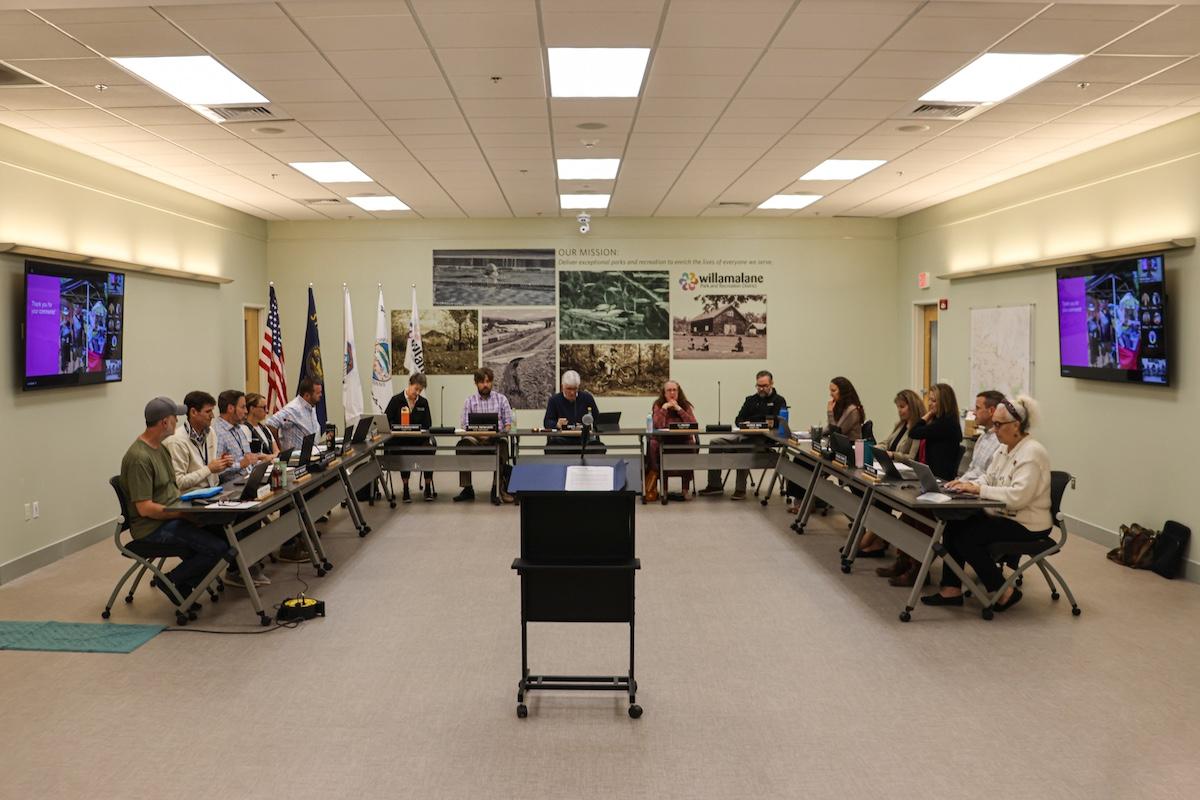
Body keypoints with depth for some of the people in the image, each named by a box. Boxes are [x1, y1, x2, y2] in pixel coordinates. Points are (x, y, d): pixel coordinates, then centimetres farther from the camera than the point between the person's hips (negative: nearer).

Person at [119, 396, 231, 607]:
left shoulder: (160, 448, 13)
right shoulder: (139, 458, -19)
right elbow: (145, 508, -22)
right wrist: (184, 513, -19)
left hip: (172, 517, 10)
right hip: (153, 527, -10)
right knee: (217, 547, -22)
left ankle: (185, 583, 9)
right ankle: (172, 582, 0)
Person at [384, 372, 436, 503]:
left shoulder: (423, 402, 12)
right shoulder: (396, 400, 3)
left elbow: (427, 425, 9)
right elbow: (385, 422, 0)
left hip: (419, 439, 3)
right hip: (399, 440, -2)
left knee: (429, 448, -27)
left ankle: (428, 488, -17)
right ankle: (405, 489, -20)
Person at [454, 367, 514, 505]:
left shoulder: (501, 399, 15)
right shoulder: (469, 401, 13)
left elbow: (508, 423, 11)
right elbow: (464, 426, 4)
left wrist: (504, 432, -13)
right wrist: (479, 434, -16)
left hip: (497, 437, 0)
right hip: (476, 438, 0)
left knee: (502, 443, -36)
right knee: (464, 442, -33)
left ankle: (497, 489, -31)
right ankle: (467, 489, -24)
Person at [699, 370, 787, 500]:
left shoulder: (779, 401, 4)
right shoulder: (751, 400, 20)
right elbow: (738, 420, 15)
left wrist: (749, 422, -14)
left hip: (763, 440, -6)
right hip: (745, 436, 6)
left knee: (743, 448, -37)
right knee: (715, 444, -10)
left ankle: (740, 489, -29)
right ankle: (715, 485, -9)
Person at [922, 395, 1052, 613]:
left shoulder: (1032, 453, -20)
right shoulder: (1004, 449, 10)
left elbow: (1019, 495, -30)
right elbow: (988, 478, 13)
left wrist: (978, 489, -28)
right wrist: (968, 484, -8)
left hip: (1026, 525, -9)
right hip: (1003, 515, 9)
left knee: (966, 536, -19)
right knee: (954, 525, -6)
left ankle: (1004, 592, -3)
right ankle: (952, 589, -1)